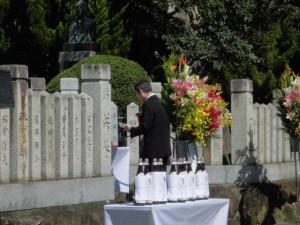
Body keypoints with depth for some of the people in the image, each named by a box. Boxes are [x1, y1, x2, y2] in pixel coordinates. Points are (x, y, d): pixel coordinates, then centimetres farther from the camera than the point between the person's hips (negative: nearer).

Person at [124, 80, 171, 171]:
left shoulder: (148, 105, -15)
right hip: (165, 147, 9)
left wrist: (131, 129, -2)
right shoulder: (162, 103, 10)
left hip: (153, 148, -9)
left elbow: (145, 127, -18)